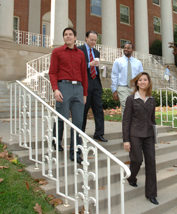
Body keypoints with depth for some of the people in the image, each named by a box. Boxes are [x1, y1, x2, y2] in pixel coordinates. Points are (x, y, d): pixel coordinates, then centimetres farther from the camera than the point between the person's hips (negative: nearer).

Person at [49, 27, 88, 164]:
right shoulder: (57, 52, 9)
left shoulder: (81, 54, 18)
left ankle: (75, 154, 10)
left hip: (78, 88, 3)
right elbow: (52, 72, 1)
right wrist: (55, 89, -13)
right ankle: (57, 141, 29)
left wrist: (85, 93, 13)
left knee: (78, 121, 1)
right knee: (62, 119, -2)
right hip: (64, 86, -3)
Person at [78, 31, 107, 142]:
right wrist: (89, 64, -19)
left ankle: (99, 134, 8)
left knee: (99, 108, 2)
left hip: (96, 83, 6)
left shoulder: (97, 52, 20)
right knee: (84, 109, 2)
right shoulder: (79, 50, -1)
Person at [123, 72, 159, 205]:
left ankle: (151, 194, 15)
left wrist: (154, 135, 15)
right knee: (137, 160, -1)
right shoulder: (131, 99, -4)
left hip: (148, 135, 4)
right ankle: (131, 179, 34)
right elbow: (126, 120, -5)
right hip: (135, 134, -4)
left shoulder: (152, 100, 8)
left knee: (151, 161, 3)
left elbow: (152, 118, 16)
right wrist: (126, 140, -9)